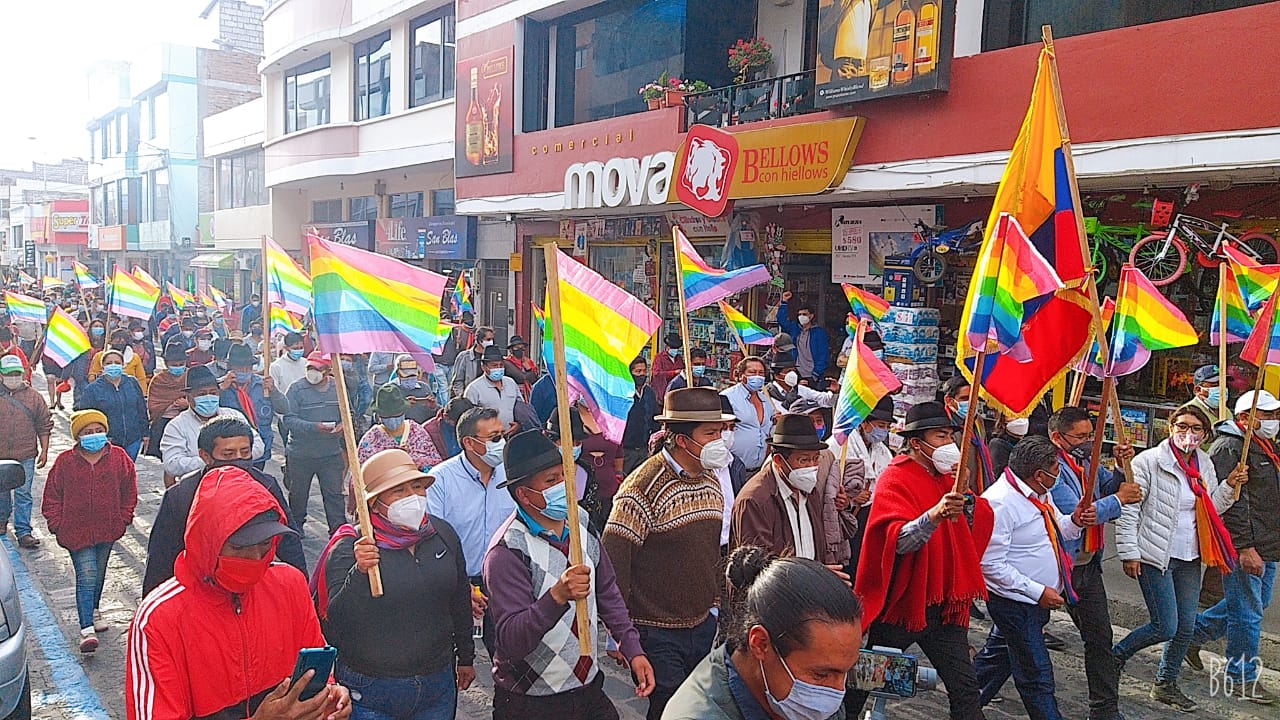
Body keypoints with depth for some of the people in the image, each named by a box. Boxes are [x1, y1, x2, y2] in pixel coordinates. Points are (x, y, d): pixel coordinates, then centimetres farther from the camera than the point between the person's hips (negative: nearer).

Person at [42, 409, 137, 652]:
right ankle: (87, 629, -12)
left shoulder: (118, 457, -3)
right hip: (76, 530, -3)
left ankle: (93, 610, 42)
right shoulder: (65, 462, -6)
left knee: (98, 574, 19)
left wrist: (124, 518, 2)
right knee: (86, 576, -11)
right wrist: (57, 524, -3)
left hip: (107, 530, 3)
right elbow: (52, 496, 3)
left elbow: (129, 490, 7)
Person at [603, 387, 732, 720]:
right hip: (657, 633, -7)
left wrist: (715, 601, 17)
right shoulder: (644, 486, -19)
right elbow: (613, 559, -20)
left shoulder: (710, 480, 7)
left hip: (703, 626, 8)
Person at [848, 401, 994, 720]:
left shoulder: (948, 478, 11)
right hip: (900, 602, -5)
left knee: (965, 688, 1)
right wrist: (935, 514, -41)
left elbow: (982, 524, 3)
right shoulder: (895, 478, -13)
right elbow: (899, 541, -26)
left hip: (943, 604, 6)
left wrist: (966, 496, -12)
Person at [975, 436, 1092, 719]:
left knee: (996, 658, 22)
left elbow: (1057, 531, 19)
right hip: (1016, 602, -10)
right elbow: (991, 564, -24)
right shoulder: (1000, 503, -25)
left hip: (1036, 600, 10)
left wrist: (1075, 521, -4)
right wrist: (1038, 591, -22)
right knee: (1037, 677, 0)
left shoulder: (1039, 493, 6)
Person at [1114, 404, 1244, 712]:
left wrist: (1229, 486, 0)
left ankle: (1166, 684, 28)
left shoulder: (1205, 465, 9)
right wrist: (1129, 553, -14)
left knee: (1186, 628, 10)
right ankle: (1115, 655, 16)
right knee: (1166, 627, -7)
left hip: (1190, 559, 7)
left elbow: (1211, 510, 16)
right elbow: (1128, 509, -12)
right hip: (1155, 557, -6)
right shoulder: (1149, 462, -11)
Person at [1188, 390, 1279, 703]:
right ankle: (1242, 677, 14)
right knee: (1247, 612, 0)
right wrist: (1245, 547, -24)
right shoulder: (1229, 447, -16)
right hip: (1244, 547, -10)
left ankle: (1192, 633, 32)